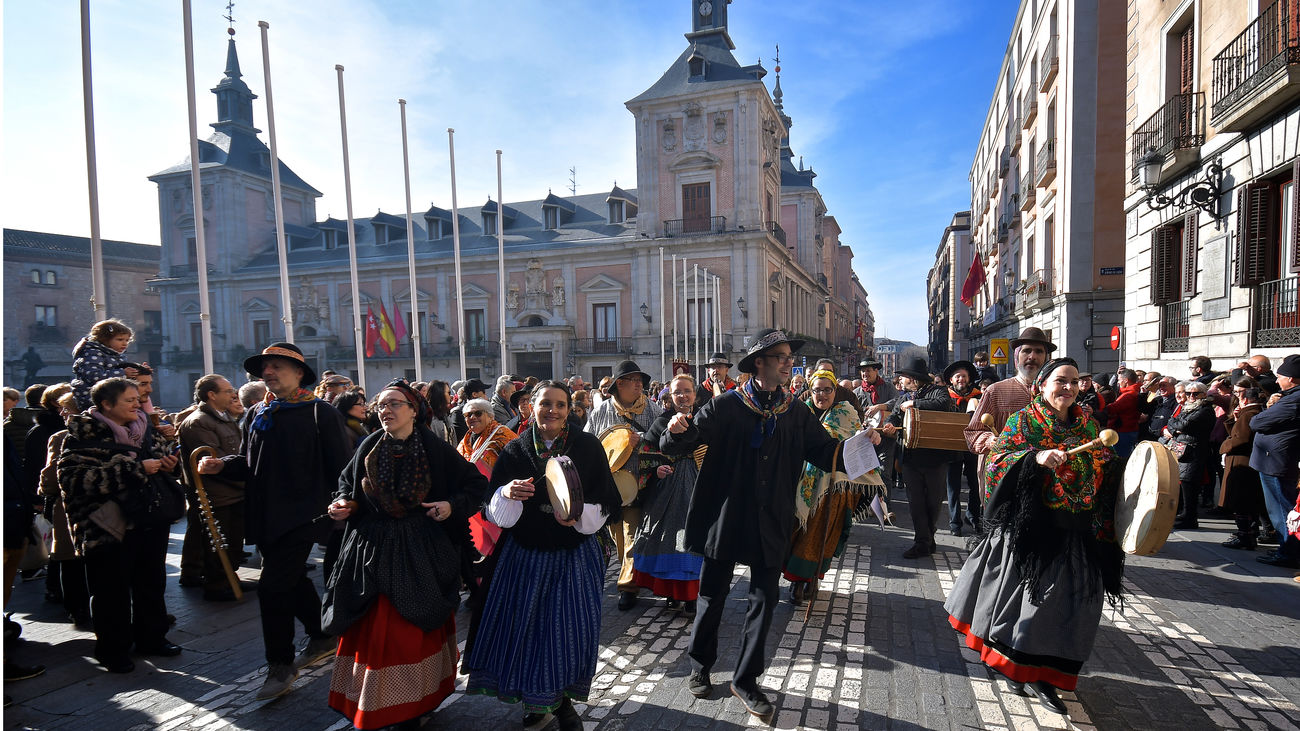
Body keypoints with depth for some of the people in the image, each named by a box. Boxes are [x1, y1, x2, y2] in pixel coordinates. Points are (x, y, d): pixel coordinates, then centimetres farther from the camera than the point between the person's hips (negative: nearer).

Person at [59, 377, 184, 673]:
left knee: (151, 582, 15)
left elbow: (164, 455, 24)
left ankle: (151, 637, 30)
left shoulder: (147, 429, 9)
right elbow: (74, 477, -21)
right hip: (108, 524, -6)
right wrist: (136, 469, -25)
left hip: (150, 520, 6)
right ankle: (112, 649, 21)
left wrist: (169, 464, -1)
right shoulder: (84, 434, -10)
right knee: (112, 590, 5)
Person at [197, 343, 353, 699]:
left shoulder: (320, 413, -9)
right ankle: (321, 638, 38)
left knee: (273, 587, -9)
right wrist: (222, 465, -4)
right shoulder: (257, 415, 11)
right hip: (266, 515, 7)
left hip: (301, 514, -7)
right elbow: (248, 463, 16)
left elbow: (340, 467, -11)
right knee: (293, 580, 18)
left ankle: (281, 665, 7)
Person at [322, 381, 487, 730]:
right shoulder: (369, 448, 0)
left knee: (415, 631, 4)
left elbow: (478, 484, -1)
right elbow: (347, 483, 16)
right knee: (371, 631, 7)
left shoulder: (436, 450, -8)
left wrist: (453, 505, -15)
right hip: (372, 552, 3)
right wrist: (343, 504, -3)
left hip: (420, 554, -2)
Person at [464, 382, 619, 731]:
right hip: (525, 555, 1)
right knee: (526, 626, 5)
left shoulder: (589, 447, -5)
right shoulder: (514, 451, -2)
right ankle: (535, 700, 31)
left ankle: (563, 699, 28)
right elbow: (493, 511, -2)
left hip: (575, 554, -1)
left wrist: (580, 516, -23)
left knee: (572, 628, 2)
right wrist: (506, 493, -24)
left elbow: (608, 505, -4)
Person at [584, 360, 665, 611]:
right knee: (616, 533, 14)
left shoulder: (653, 409, 3)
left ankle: (628, 586, 3)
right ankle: (627, 565, 37)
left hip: (639, 482, -2)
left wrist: (641, 439, -19)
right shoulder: (601, 411, 6)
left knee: (633, 534, -5)